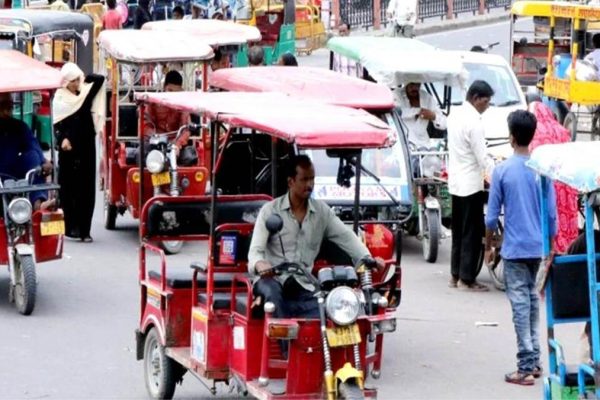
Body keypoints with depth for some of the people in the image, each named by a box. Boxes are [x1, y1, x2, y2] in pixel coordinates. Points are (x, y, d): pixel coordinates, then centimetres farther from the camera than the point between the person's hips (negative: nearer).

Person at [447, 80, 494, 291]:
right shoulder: (474, 121, -19)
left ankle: (455, 275, 19)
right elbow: (481, 157, -19)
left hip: (456, 182, 9)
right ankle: (466, 279, -1)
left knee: (458, 230, 15)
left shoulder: (455, 116, 8)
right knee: (472, 232, -2)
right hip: (471, 183, -9)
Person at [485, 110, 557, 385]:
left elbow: (492, 215, -6)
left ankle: (526, 367, -5)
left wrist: (488, 246, 7)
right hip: (537, 247, 4)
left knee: (520, 302, -3)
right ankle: (535, 360, 18)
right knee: (532, 298, 16)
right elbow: (552, 213, 2)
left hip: (514, 249, -4)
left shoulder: (502, 171, -10)